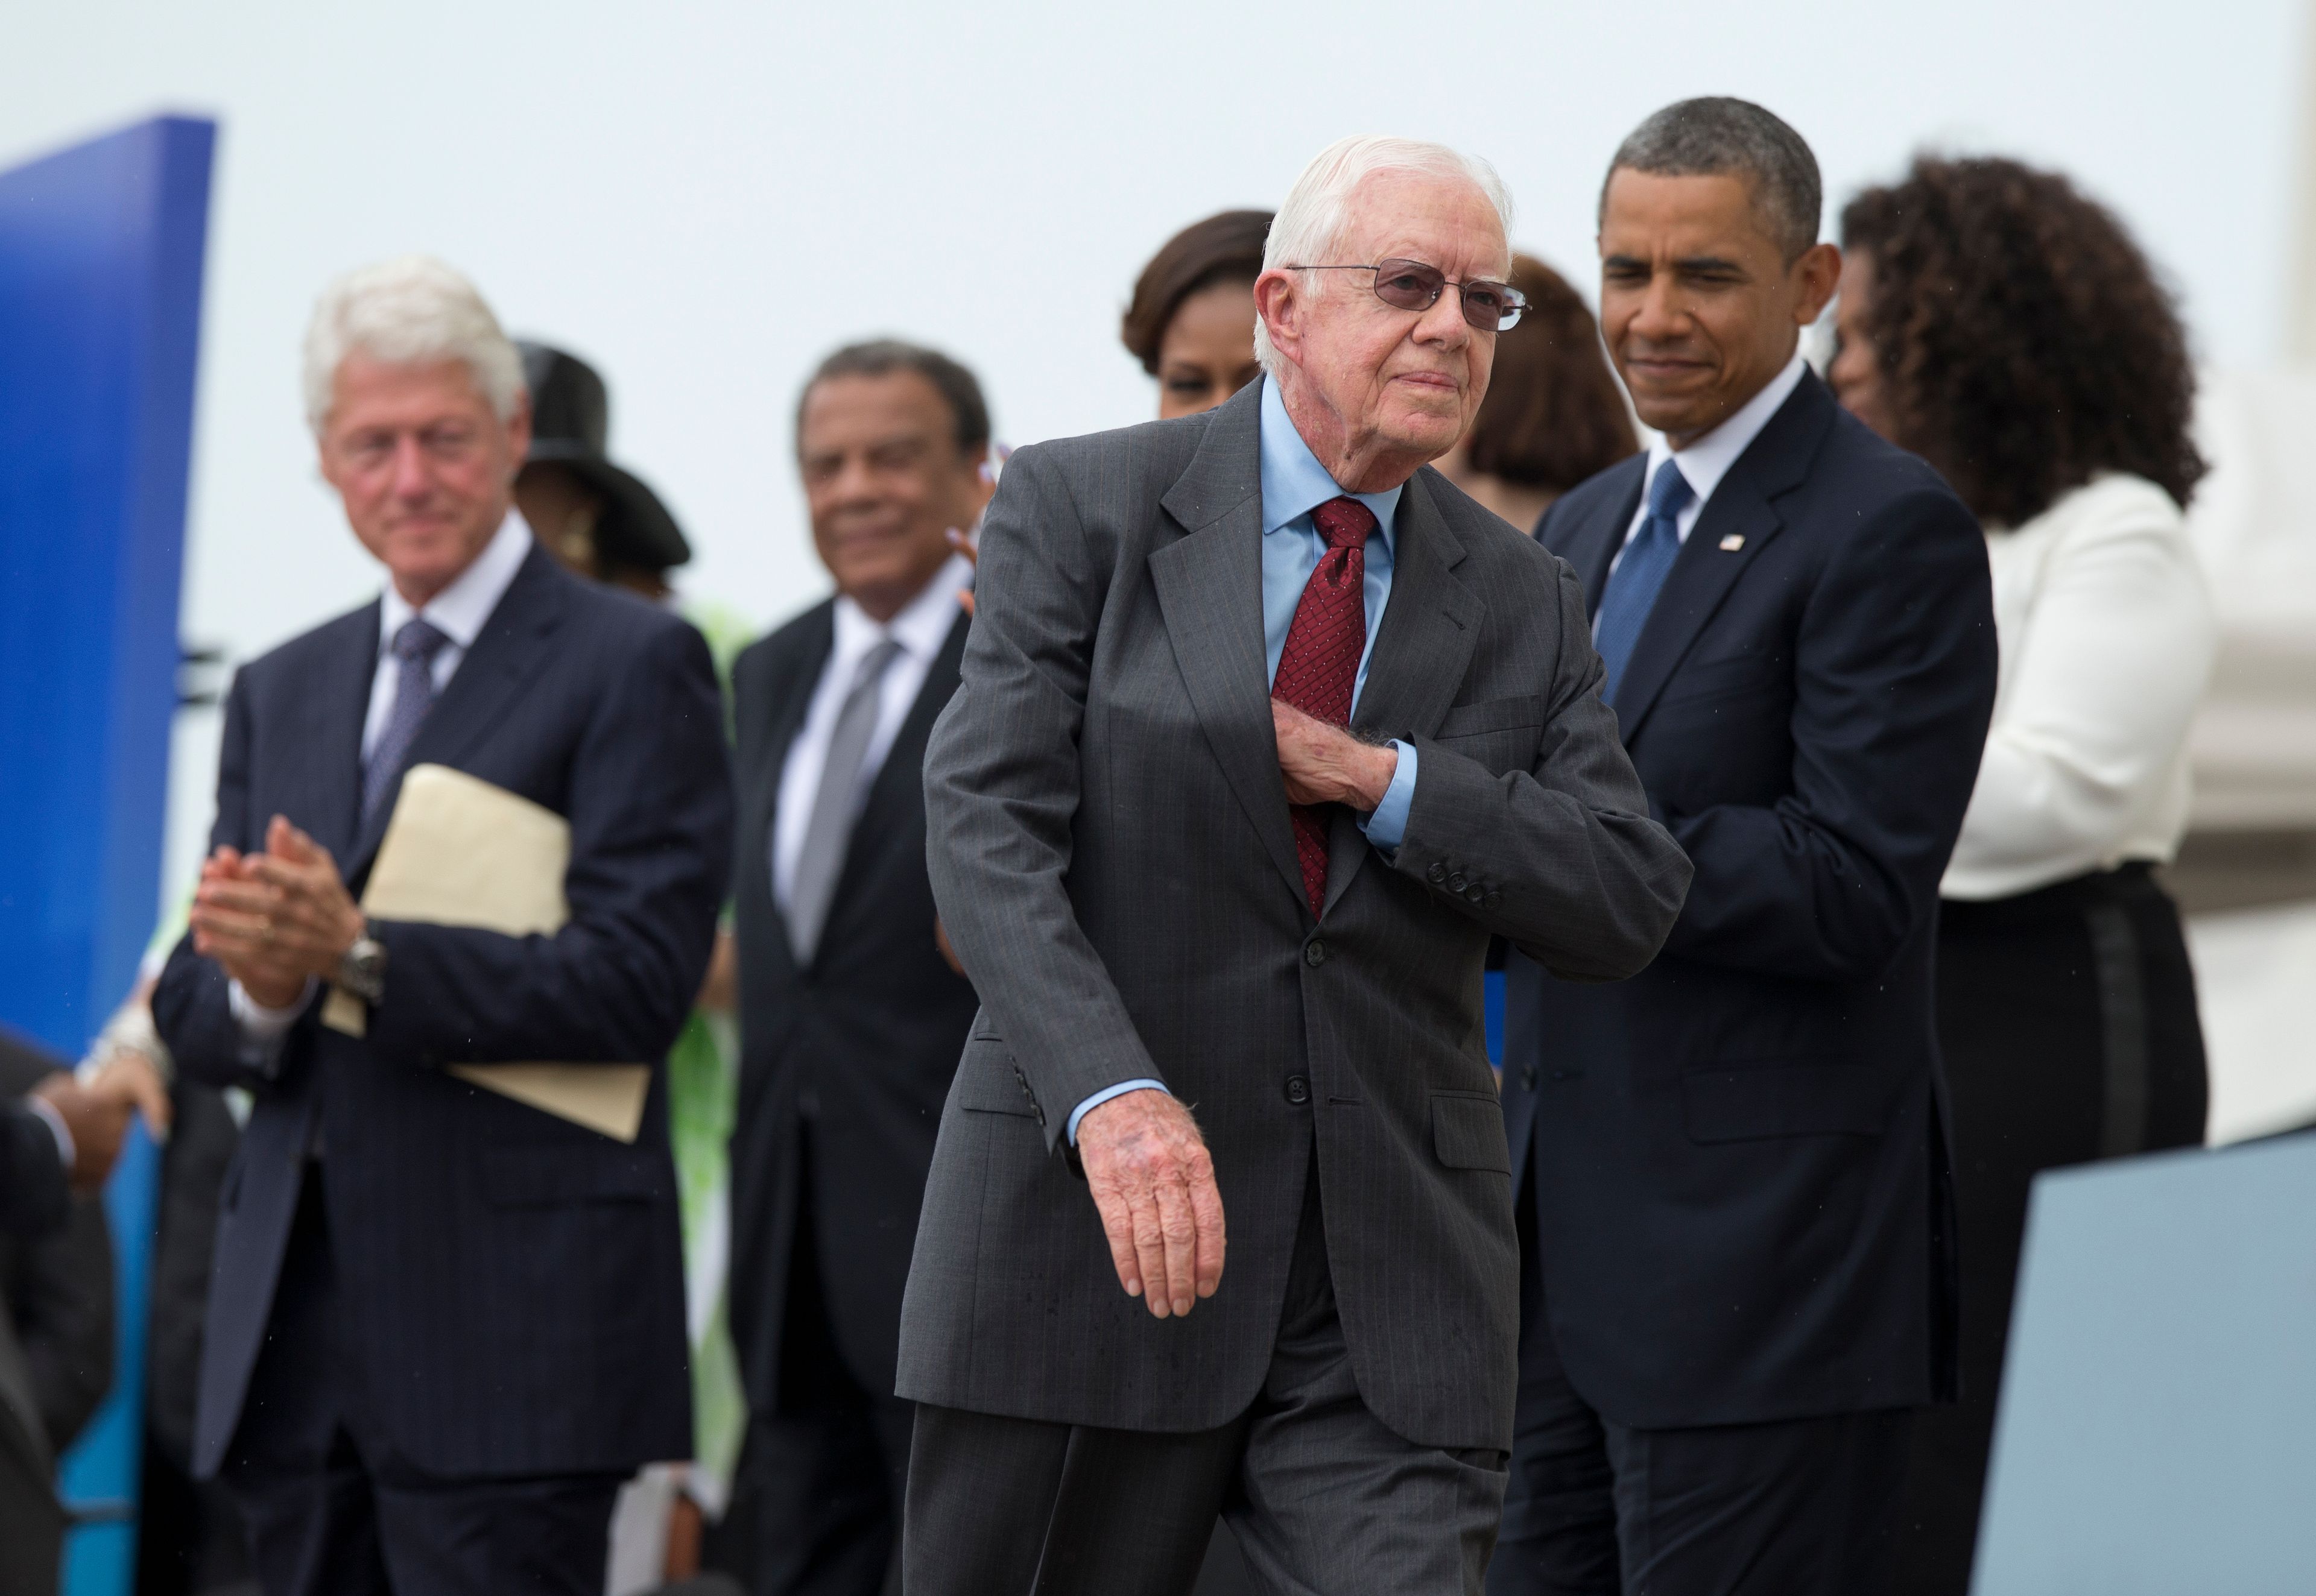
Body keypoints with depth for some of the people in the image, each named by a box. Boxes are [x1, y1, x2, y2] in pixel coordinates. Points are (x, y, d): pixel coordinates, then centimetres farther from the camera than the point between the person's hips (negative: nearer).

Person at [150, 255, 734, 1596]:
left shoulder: (634, 666, -3)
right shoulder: (282, 692, 18)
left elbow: (638, 982, -13)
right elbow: (193, 1006, 14)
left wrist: (359, 959, -22)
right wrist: (259, 991, -10)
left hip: (510, 1322, -6)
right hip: (295, 1325, 6)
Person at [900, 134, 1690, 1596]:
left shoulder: (1522, 602, 11)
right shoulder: (1082, 511, 0)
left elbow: (1630, 908, 3)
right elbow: (986, 829, -12)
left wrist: (1382, 781, -11)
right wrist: (1112, 1095, -28)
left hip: (1393, 1295, 2)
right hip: (1092, 1240, -2)